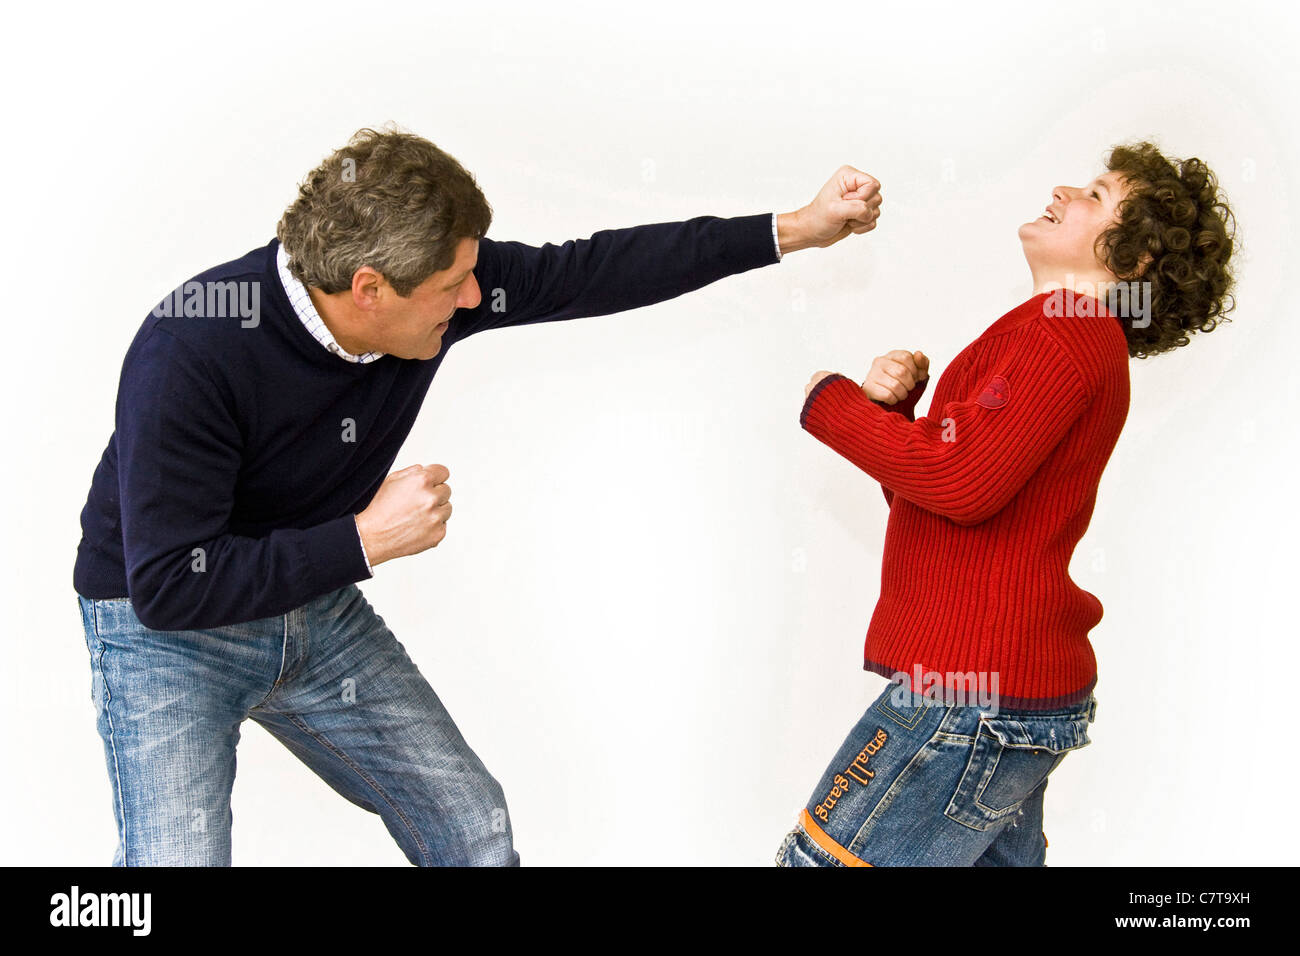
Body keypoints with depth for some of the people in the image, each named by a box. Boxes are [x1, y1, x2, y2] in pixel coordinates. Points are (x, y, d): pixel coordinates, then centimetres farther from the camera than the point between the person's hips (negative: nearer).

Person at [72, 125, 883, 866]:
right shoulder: (192, 354, -32)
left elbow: (587, 273, -7)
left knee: (475, 830, 4)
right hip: (163, 624, -5)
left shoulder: (437, 283, -16)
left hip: (318, 611, 5)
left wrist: (797, 229, -5)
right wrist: (365, 539, -30)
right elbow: (166, 586, -30)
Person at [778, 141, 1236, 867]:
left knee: (823, 859, -4)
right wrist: (895, 407, -1)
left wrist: (832, 402, -13)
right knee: (1000, 859, 20)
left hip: (972, 692, -10)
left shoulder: (1065, 336, -13)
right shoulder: (1077, 337, 20)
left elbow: (963, 482, -26)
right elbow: (924, 492, 18)